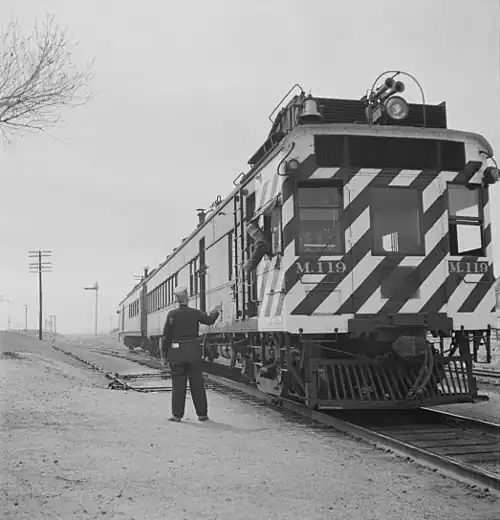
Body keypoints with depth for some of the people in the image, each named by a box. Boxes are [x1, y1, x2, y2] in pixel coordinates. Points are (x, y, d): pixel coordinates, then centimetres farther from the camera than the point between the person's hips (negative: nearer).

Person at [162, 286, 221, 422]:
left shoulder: (172, 314, -6)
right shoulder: (195, 313, -2)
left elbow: (166, 336, -5)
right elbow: (209, 320, 15)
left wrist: (166, 353, 4)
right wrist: (216, 311, 35)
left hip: (176, 351, -1)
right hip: (193, 351, 1)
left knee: (178, 384, 5)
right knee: (197, 383, 7)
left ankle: (177, 414, 6)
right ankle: (202, 414, 13)